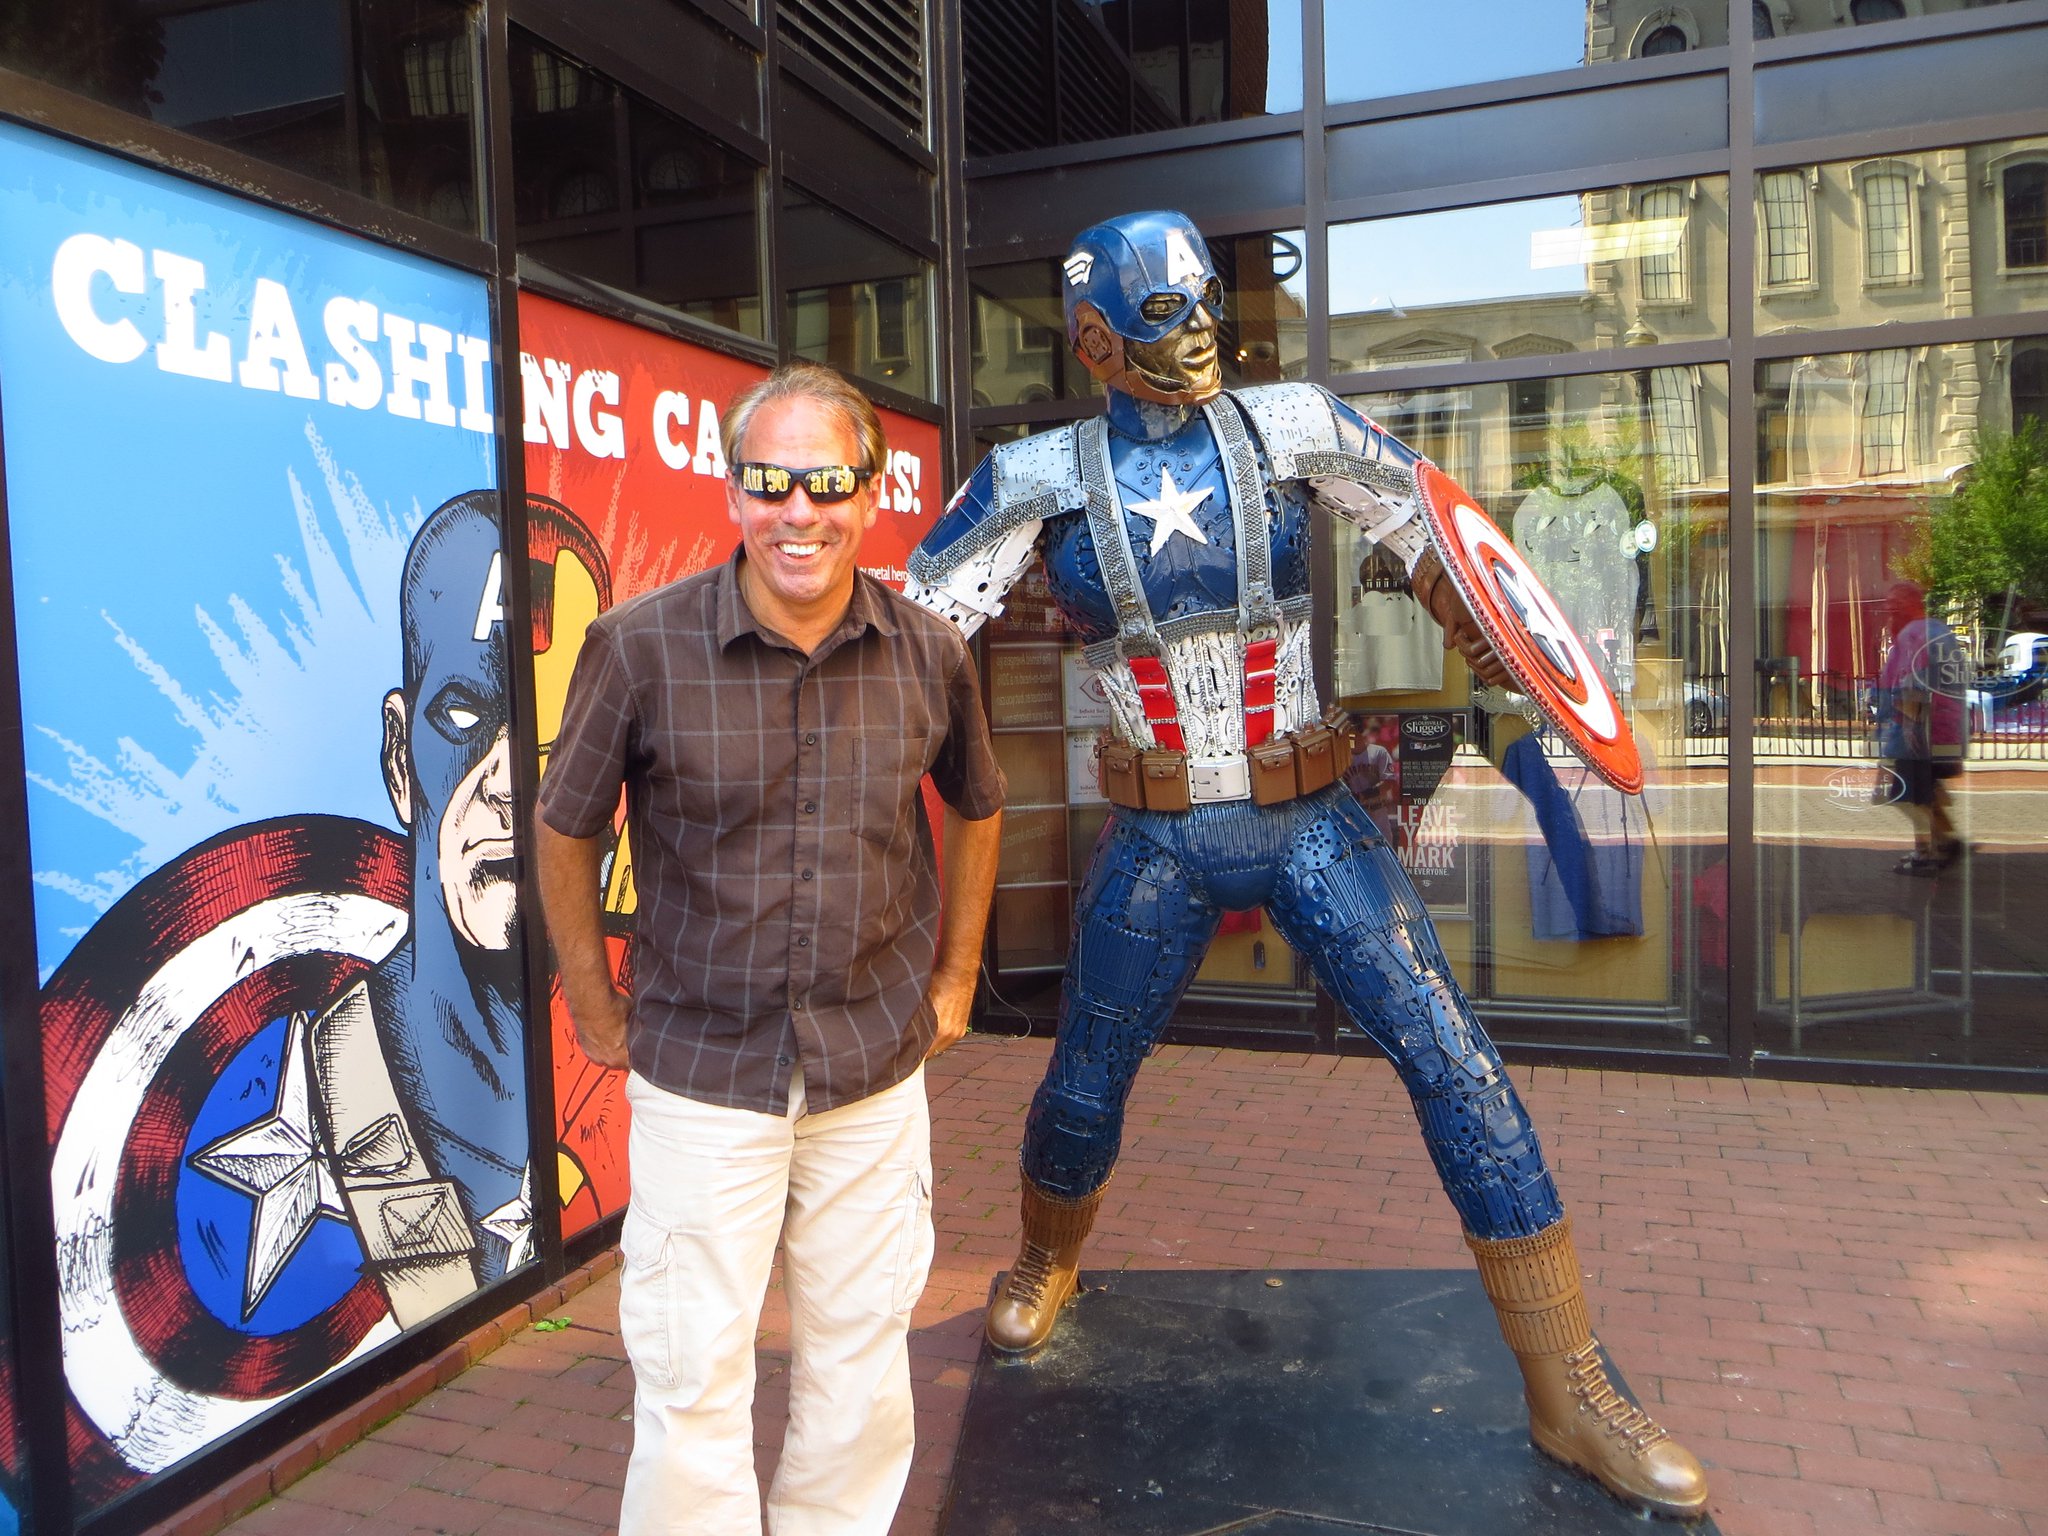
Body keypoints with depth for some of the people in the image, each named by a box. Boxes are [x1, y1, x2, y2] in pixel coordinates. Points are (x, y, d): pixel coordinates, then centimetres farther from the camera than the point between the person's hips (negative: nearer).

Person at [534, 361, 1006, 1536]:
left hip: (877, 1069, 3)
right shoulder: (641, 645, -13)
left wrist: (956, 978, 12)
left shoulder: (930, 654, -5)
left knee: (861, 1372, 17)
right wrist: (596, 1006, 4)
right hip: (699, 1071, -2)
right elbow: (565, 830, 1)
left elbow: (977, 808, 13)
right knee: (693, 1384, 8)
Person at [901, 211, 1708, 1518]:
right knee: (1083, 1092, 11)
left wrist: (1513, 667, 7)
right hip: (1158, 845, 0)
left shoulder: (1291, 429, -1)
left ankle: (1572, 1397, 12)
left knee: (1460, 1069, -5)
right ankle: (1047, 1263, 48)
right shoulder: (1043, 477, -3)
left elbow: (1432, 537, 9)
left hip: (1313, 823, 1)